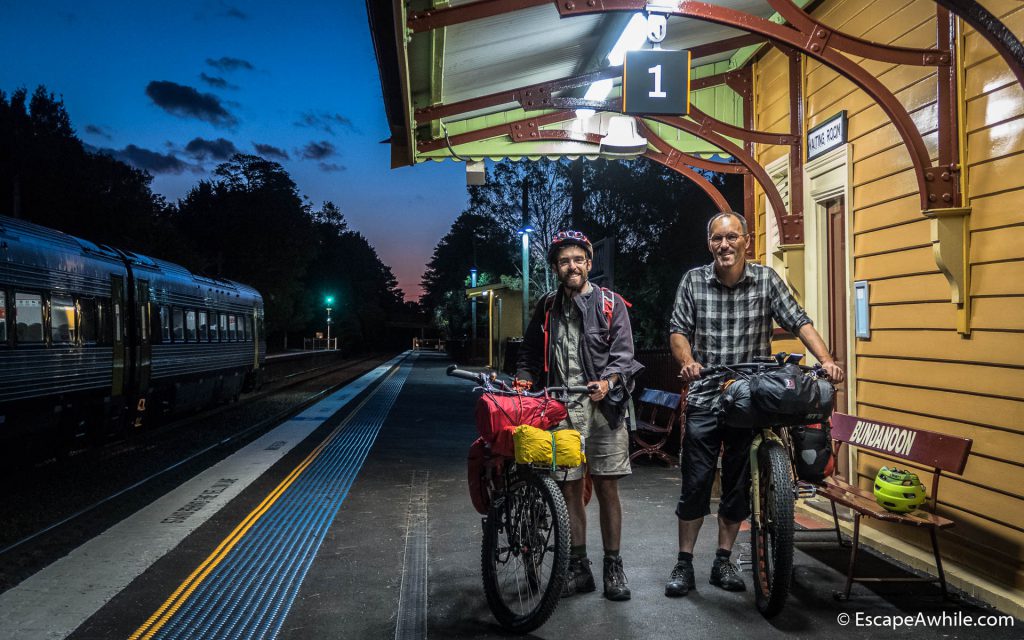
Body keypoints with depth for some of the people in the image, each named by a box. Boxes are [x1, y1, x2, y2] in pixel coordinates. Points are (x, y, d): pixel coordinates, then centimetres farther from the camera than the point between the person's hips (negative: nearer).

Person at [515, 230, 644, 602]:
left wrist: (607, 381, -20)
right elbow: (530, 354, 21)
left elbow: (623, 353, -2)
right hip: (561, 408, 3)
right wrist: (523, 381, 3)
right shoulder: (547, 307, 15)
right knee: (569, 488, 5)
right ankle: (579, 567, 18)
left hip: (602, 405, -2)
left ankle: (613, 568, 14)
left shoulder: (610, 304, 6)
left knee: (606, 487, 1)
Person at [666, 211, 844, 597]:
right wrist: (687, 362, -23)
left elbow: (798, 322, -4)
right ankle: (684, 564, 15)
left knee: (738, 486, 10)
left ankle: (723, 562, 24)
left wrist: (826, 360, -19)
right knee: (695, 483, 2)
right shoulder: (694, 281, 0)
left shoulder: (767, 280, 0)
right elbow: (679, 330, -3)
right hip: (705, 398, -1)